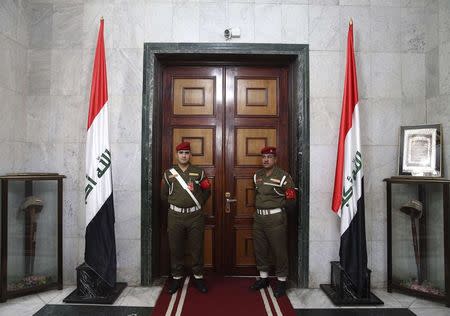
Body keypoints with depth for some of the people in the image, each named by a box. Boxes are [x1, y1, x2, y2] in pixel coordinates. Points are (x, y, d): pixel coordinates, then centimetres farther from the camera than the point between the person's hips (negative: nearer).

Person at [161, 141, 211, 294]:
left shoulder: (199, 172, 3)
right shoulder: (168, 173, 5)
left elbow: (207, 191, 9)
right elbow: (164, 194, 13)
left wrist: (197, 204, 5)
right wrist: (175, 203, 9)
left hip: (195, 216, -1)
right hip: (175, 216, 1)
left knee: (197, 248, 6)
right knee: (175, 249, 9)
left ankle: (198, 277, 22)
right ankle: (177, 278, 24)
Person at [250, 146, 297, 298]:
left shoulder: (282, 176, -8)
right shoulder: (257, 175, 10)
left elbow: (292, 196, -4)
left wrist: (282, 203, -17)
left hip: (275, 217, -6)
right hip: (259, 217, 6)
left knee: (279, 249, 1)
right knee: (260, 248, 14)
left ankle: (281, 281, 17)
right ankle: (263, 277, 30)